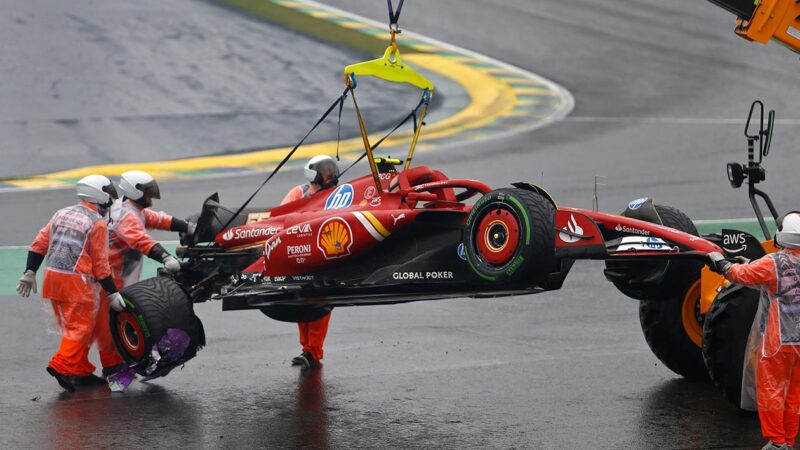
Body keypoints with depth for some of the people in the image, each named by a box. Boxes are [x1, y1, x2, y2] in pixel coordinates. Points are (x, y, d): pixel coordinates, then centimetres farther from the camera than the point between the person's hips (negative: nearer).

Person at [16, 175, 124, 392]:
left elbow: (39, 244, 9)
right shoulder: (98, 223, -6)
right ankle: (61, 366, -17)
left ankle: (82, 371, 22)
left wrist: (30, 272, 12)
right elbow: (100, 263, -7)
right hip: (76, 281, -7)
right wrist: (112, 293, -1)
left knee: (71, 326, 16)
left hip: (52, 277, 7)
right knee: (81, 327, -2)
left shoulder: (61, 214, 13)